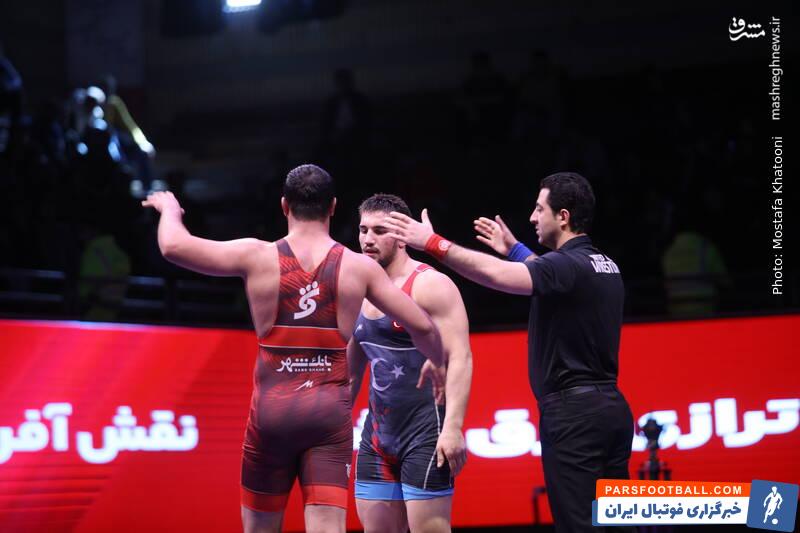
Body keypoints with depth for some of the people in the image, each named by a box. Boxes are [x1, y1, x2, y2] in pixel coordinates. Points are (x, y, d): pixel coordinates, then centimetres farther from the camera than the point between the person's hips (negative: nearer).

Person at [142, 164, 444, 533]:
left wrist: (169, 209, 16)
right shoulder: (359, 267, 1)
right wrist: (439, 365, 24)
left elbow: (173, 246, -6)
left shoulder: (257, 257, -2)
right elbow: (422, 327, 4)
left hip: (272, 409, 0)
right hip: (330, 412, 0)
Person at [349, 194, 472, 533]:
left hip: (424, 435, -7)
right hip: (378, 434, 8)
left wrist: (453, 428, -25)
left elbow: (460, 358, -16)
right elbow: (351, 370, 22)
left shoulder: (430, 285, -9)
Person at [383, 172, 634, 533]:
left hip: (573, 412, -9)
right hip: (611, 408, 9)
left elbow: (496, 274, -30)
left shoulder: (568, 265, -14)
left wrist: (433, 243, -26)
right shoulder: (604, 266, 14)